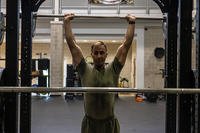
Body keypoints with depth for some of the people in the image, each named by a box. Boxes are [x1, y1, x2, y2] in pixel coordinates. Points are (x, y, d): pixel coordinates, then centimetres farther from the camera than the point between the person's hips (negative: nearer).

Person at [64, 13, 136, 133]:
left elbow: (126, 44, 1)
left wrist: (132, 23, 3)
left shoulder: (113, 70, 1)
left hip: (110, 123, 0)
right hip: (90, 123, 0)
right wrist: (67, 22, 2)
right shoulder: (85, 70, 0)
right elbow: (72, 43, 0)